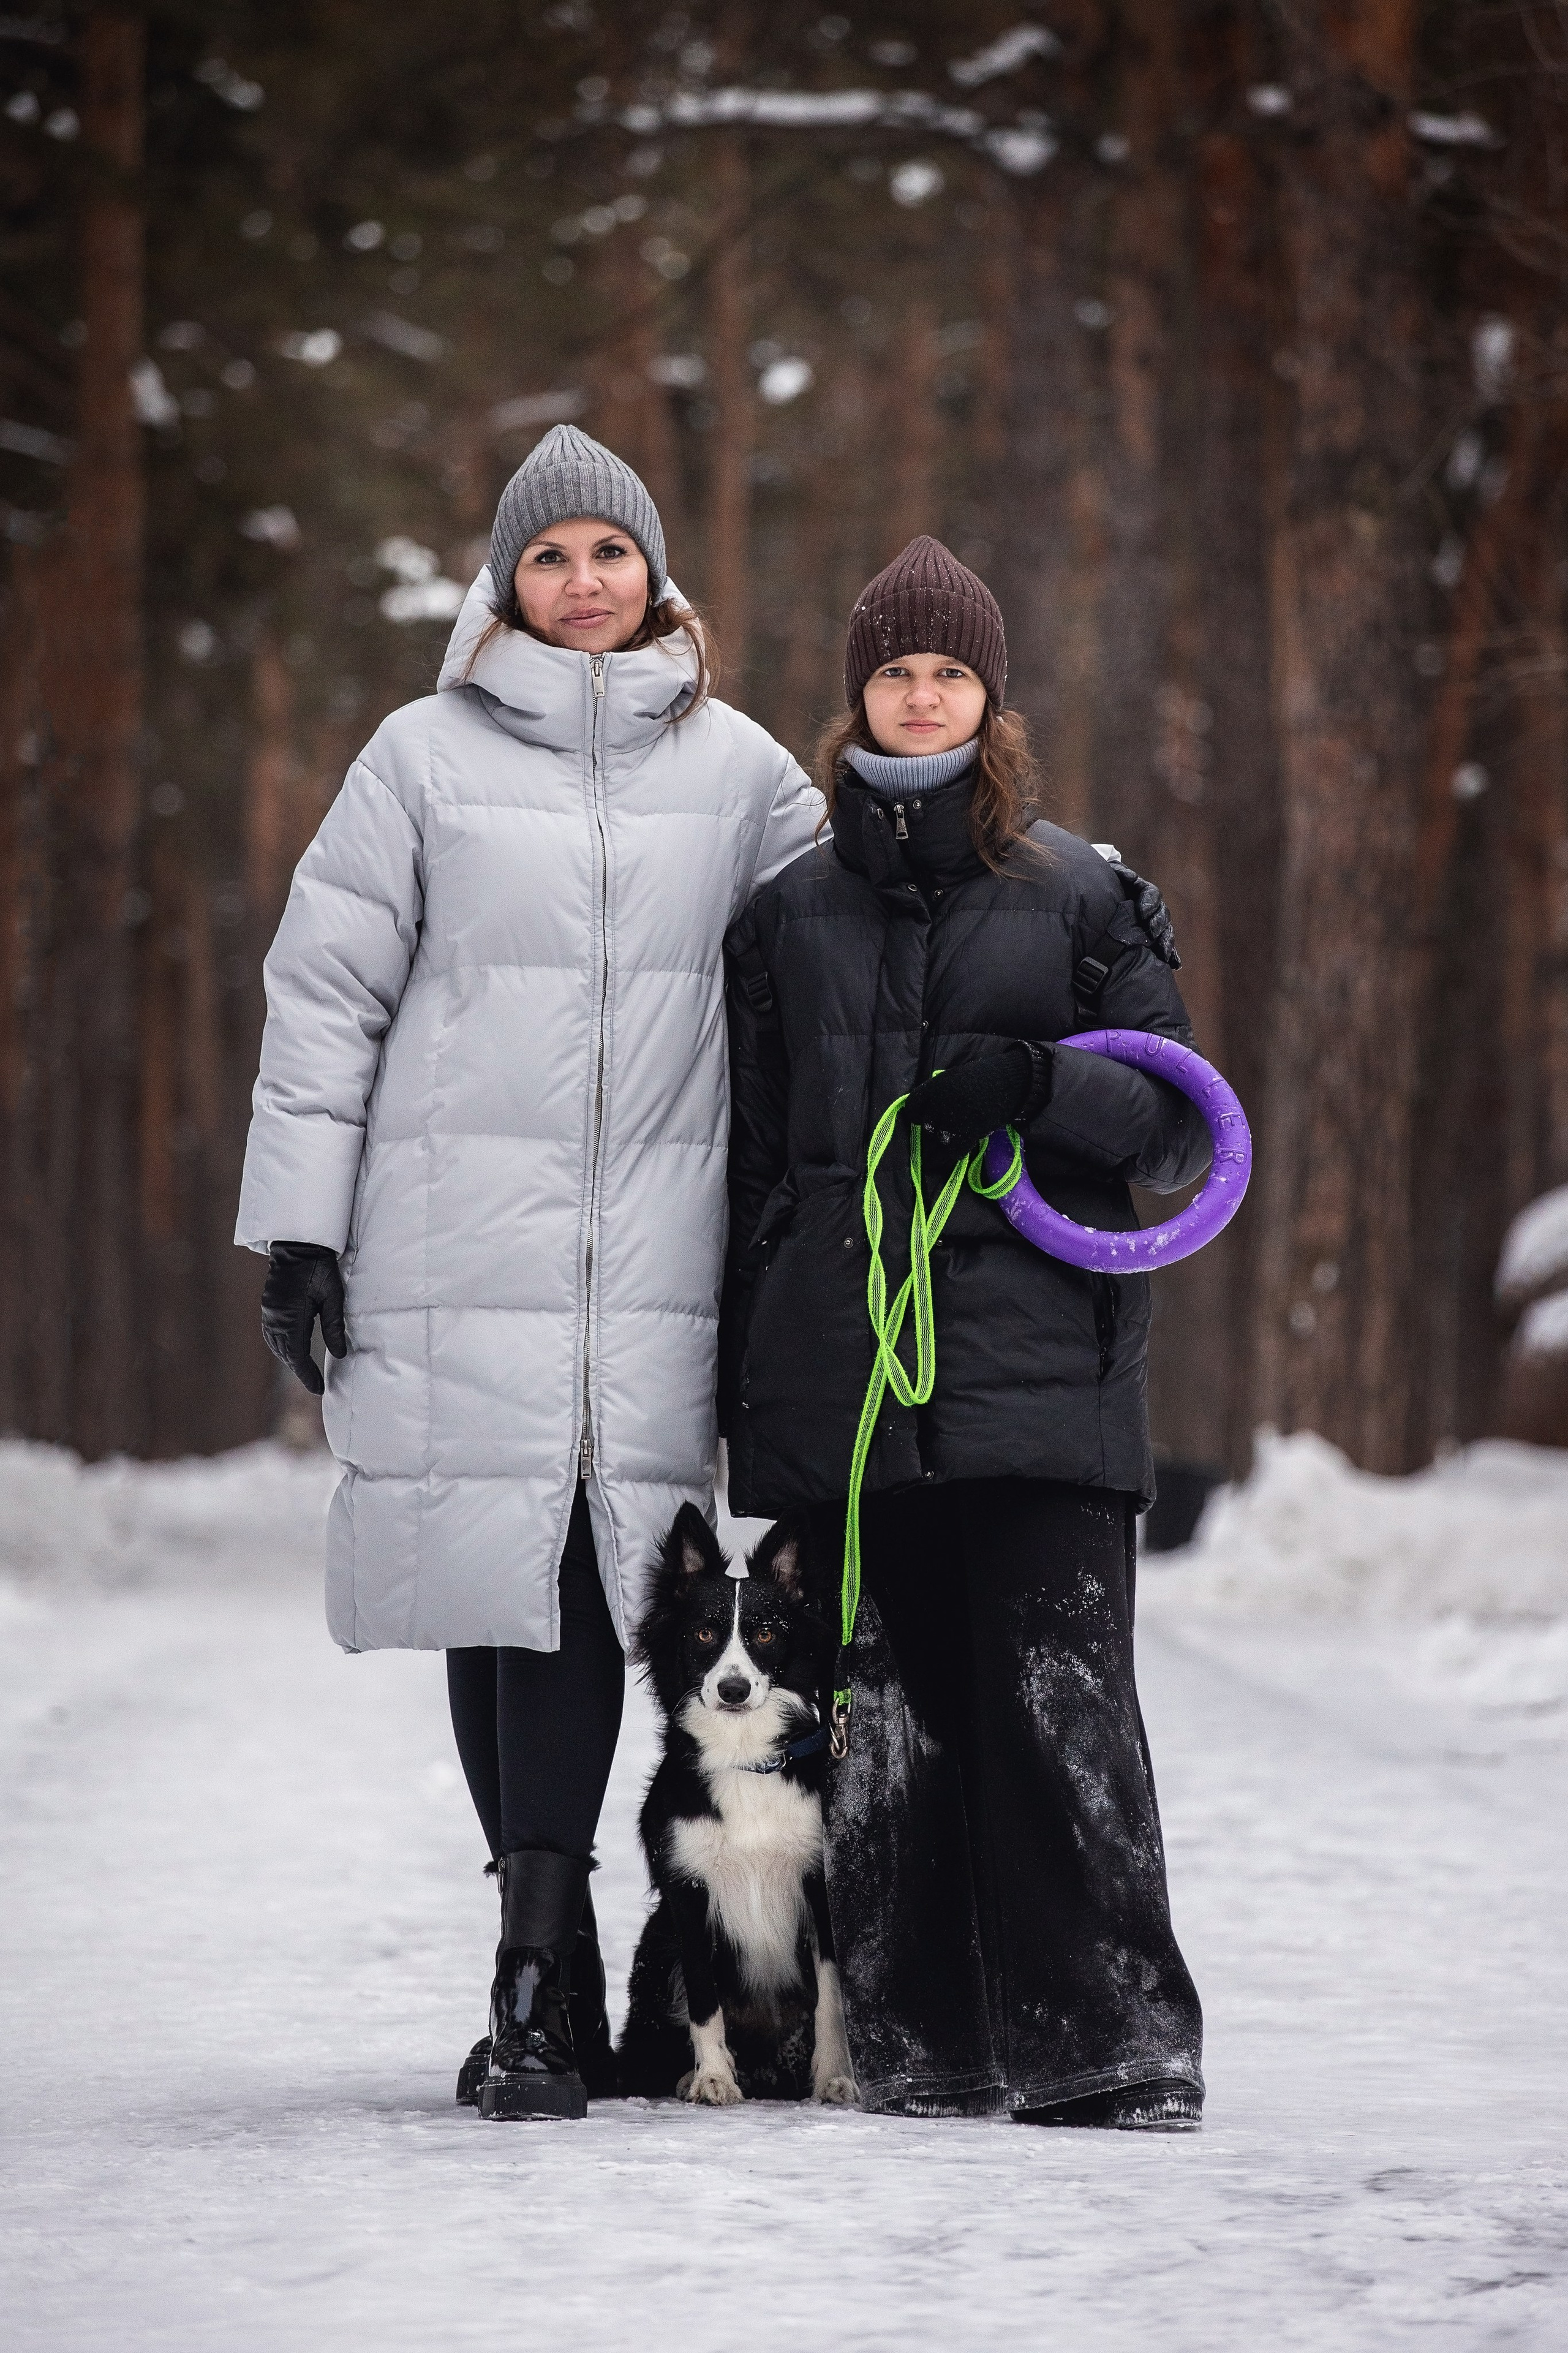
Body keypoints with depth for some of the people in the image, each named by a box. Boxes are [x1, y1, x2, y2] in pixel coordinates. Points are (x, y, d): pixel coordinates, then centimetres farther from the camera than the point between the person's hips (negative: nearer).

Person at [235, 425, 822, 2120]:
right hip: (457, 1254, -1)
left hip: (648, 1261, 1)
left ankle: (534, 1983, -6)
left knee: (582, 1581, -7)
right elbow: (326, 989, 5)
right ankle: (559, 1968, 10)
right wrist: (298, 1229, 1)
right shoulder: (427, 756, 5)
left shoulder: (734, 770, 10)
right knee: (490, 1587, -1)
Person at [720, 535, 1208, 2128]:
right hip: (846, 1374, 3)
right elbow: (752, 1161, 18)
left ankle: (1110, 2043, -9)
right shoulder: (791, 914, 16)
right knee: (887, 1713, 1)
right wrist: (737, 1386, 13)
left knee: (1059, 1697, -11)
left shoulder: (1083, 897, 9)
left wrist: (1041, 1084, -12)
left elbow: (1180, 1127, 8)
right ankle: (925, 2045, 6)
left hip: (1037, 1365, -2)